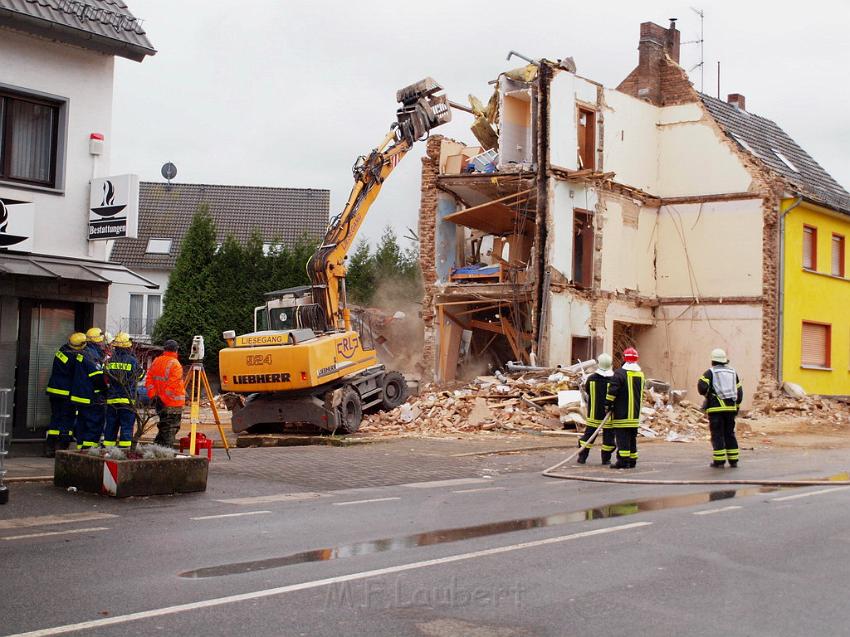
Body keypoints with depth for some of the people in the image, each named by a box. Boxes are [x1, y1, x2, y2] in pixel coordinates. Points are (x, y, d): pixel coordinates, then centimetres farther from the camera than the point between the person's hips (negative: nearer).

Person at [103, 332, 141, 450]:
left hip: (111, 400, 3)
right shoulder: (133, 361, -7)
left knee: (110, 427, 11)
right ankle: (124, 450, -3)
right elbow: (139, 376, 5)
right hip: (127, 400, -3)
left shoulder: (109, 361, 1)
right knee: (126, 427, 1)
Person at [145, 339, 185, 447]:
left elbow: (149, 380, 9)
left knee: (164, 426, 19)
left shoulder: (156, 361, 8)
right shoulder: (175, 364, -13)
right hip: (173, 403, -7)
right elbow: (174, 385, -20)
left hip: (160, 402, 7)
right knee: (171, 428, -1)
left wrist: (153, 396, 10)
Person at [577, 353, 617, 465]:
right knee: (608, 435, 7)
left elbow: (587, 392, 8)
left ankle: (582, 457, 12)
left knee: (589, 433, 10)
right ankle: (606, 459, 10)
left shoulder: (591, 378, -5)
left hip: (593, 413, 2)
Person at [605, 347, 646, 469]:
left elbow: (612, 390, -17)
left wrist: (608, 404, -6)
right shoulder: (641, 374, 11)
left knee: (622, 436, -6)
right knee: (632, 436, 14)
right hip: (635, 413, 7)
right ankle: (632, 460, 18)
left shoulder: (620, 373, -13)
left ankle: (623, 460, -10)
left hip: (622, 413, -7)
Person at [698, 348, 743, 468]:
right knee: (729, 433, 11)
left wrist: (706, 394, 5)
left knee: (717, 434, -2)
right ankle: (733, 460, 11)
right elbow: (739, 391, 14)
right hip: (730, 408, 5)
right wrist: (736, 406, 22)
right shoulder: (732, 372, 15)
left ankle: (719, 461, -3)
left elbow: (702, 386, -16)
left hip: (716, 408, -4)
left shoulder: (710, 372, -1)